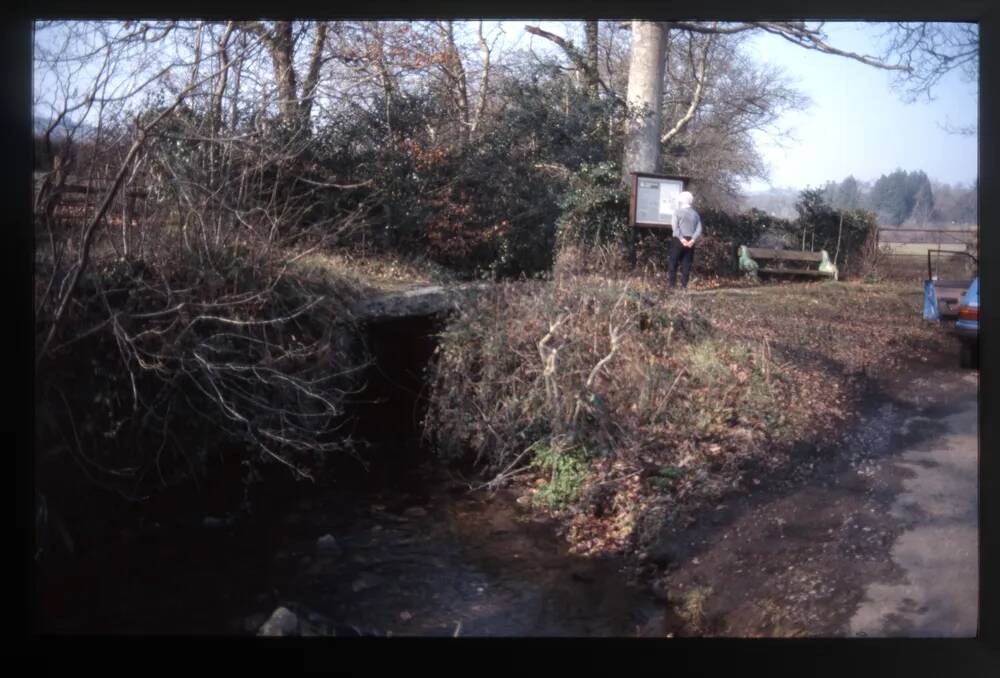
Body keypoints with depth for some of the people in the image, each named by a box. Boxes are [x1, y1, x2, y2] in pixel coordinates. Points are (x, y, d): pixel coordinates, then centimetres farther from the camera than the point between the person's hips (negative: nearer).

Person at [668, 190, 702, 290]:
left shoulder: (678, 212, -2)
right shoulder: (695, 214, 11)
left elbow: (675, 227, -13)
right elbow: (699, 230, 1)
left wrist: (681, 239, -15)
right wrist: (692, 240, -7)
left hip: (678, 240, -4)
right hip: (690, 242, 4)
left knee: (673, 263, 2)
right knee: (686, 264, 7)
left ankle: (672, 285, -3)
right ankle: (684, 285, 2)